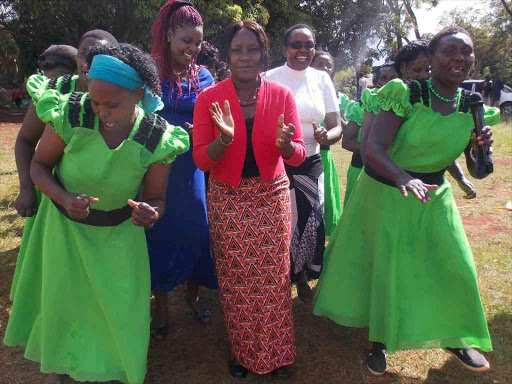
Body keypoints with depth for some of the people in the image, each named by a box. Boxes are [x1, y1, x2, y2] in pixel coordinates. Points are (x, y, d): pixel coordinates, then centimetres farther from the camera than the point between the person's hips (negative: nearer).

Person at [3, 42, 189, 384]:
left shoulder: (157, 138, -23)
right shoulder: (70, 114, -25)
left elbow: (156, 198, -11)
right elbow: (40, 165, -10)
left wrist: (150, 213, -36)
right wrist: (65, 198, -29)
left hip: (119, 231, 0)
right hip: (65, 224, 0)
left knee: (122, 307, 10)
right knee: (63, 298, 17)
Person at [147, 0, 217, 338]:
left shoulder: (203, 77, 5)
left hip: (191, 170, 2)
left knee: (195, 232, 8)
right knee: (159, 234, 5)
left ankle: (192, 295, 32)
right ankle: (161, 304, 24)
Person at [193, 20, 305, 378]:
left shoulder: (281, 95, -4)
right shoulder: (209, 98, -6)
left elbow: (298, 156, -4)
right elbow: (202, 161, -9)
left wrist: (285, 143, -27)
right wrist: (224, 138, -28)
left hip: (272, 195, 1)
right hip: (227, 200, 0)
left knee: (274, 277, 7)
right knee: (234, 281, 8)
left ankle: (276, 353, 30)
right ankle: (241, 351, 32)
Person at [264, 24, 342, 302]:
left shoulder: (321, 79, 5)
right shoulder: (270, 79, -4)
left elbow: (336, 127, 4)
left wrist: (326, 136, -18)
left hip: (311, 165, 3)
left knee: (311, 223, 8)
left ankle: (302, 278, 33)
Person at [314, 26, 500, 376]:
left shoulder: (472, 108, -2)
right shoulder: (406, 95, -18)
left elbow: (476, 171, 8)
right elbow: (374, 148, -29)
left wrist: (482, 149, -15)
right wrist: (403, 177, -46)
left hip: (434, 197, 5)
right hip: (385, 195, -4)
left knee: (456, 267, 7)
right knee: (385, 268, 6)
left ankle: (456, 336, 35)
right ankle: (380, 340, 31)